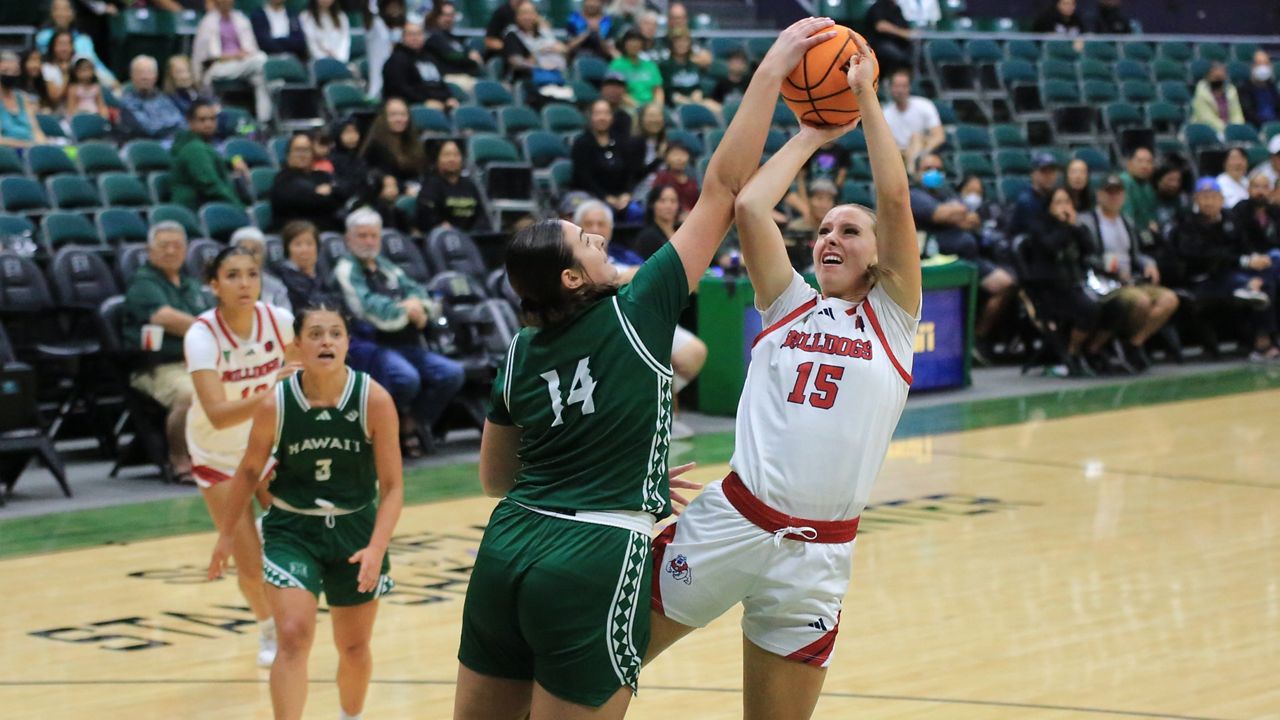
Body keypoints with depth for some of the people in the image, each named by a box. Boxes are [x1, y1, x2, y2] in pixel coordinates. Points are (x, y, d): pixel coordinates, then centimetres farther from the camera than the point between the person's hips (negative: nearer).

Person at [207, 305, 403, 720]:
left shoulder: (374, 400, -18)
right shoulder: (275, 405, -16)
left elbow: (392, 485, -13)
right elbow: (250, 471, 2)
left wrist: (376, 549, -25)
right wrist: (227, 535, 10)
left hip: (356, 529, 1)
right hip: (292, 530, -1)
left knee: (355, 647, 15)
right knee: (294, 638, -17)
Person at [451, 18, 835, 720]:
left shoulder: (520, 355, 10)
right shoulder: (637, 315, -5)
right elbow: (723, 187, -4)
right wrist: (771, 70, 2)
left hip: (508, 550, 6)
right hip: (593, 565, -6)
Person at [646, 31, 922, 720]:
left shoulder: (891, 317, 8)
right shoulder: (789, 304, 13)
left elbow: (895, 201, -4)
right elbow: (747, 208, -1)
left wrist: (866, 96, 0)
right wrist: (811, 135, 10)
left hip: (815, 553, -1)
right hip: (730, 520, 1)